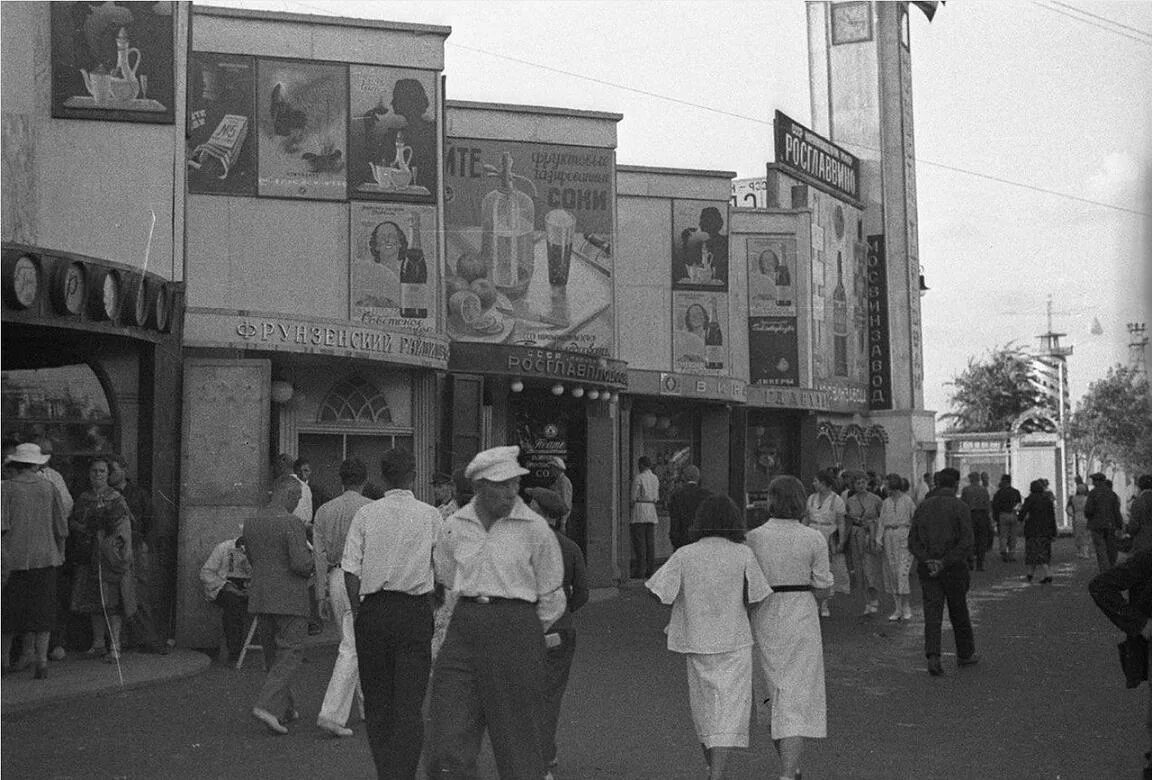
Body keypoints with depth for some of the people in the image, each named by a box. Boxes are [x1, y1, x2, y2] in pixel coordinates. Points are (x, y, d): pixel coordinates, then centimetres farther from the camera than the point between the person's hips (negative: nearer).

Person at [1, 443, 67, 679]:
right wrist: (60, 555, 18)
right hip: (44, 557, 1)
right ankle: (41, 659, -4)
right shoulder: (48, 488, 5)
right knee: (42, 612, 4)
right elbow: (61, 528, 7)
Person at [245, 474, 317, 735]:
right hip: (290, 599, -7)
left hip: (260, 598, 7)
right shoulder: (292, 523, -16)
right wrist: (312, 565, 2)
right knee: (290, 654, -1)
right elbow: (301, 564, -21)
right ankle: (267, 705, -14)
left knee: (273, 655, 16)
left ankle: (285, 707, 26)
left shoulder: (251, 524, 7)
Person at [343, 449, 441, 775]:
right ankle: (403, 772, -9)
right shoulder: (430, 515, -1)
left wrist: (357, 610, 9)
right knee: (409, 703, 0)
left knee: (376, 699, 14)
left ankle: (384, 770, 21)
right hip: (416, 610, -1)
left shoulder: (365, 514, 1)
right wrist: (437, 600, 14)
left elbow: (351, 569, -1)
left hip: (373, 609, 1)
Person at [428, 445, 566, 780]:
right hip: (464, 627, 3)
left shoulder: (534, 528, -4)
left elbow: (551, 598, 5)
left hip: (517, 628, -3)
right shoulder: (454, 527, 5)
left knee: (517, 731, 4)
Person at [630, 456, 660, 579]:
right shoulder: (655, 478, 11)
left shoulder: (639, 478, -9)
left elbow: (634, 497, -11)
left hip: (639, 509, -6)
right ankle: (651, 570, 6)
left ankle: (640, 570, -7)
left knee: (639, 542, -5)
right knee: (650, 541, 7)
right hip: (652, 510, 7)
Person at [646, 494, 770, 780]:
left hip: (696, 641, 3)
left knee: (703, 706, 19)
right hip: (734, 641, -2)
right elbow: (755, 599, -4)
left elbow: (658, 592, -9)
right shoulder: (743, 555, -7)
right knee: (728, 712, -2)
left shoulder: (684, 555, -4)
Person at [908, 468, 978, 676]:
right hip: (954, 568, -2)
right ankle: (965, 654, 28)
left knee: (932, 614, 0)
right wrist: (945, 563, -13)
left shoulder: (923, 506, 5)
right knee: (959, 612, 13)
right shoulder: (960, 507, -7)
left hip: (927, 568, 2)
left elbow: (912, 541, 0)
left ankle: (932, 656, -15)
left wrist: (927, 561, -8)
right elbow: (966, 543, -15)